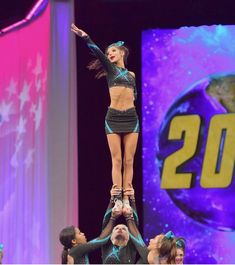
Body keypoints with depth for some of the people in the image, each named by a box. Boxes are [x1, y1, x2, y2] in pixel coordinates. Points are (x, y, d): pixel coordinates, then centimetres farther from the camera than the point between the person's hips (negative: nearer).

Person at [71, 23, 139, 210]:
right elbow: (96, 51, -6)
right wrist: (84, 36, -18)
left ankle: (126, 199, -3)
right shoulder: (110, 69, 8)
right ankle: (117, 199, -6)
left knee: (128, 160, -2)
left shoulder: (131, 74, 17)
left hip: (131, 117, 2)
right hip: (113, 117, -2)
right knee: (117, 160, -5)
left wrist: (128, 97, 9)